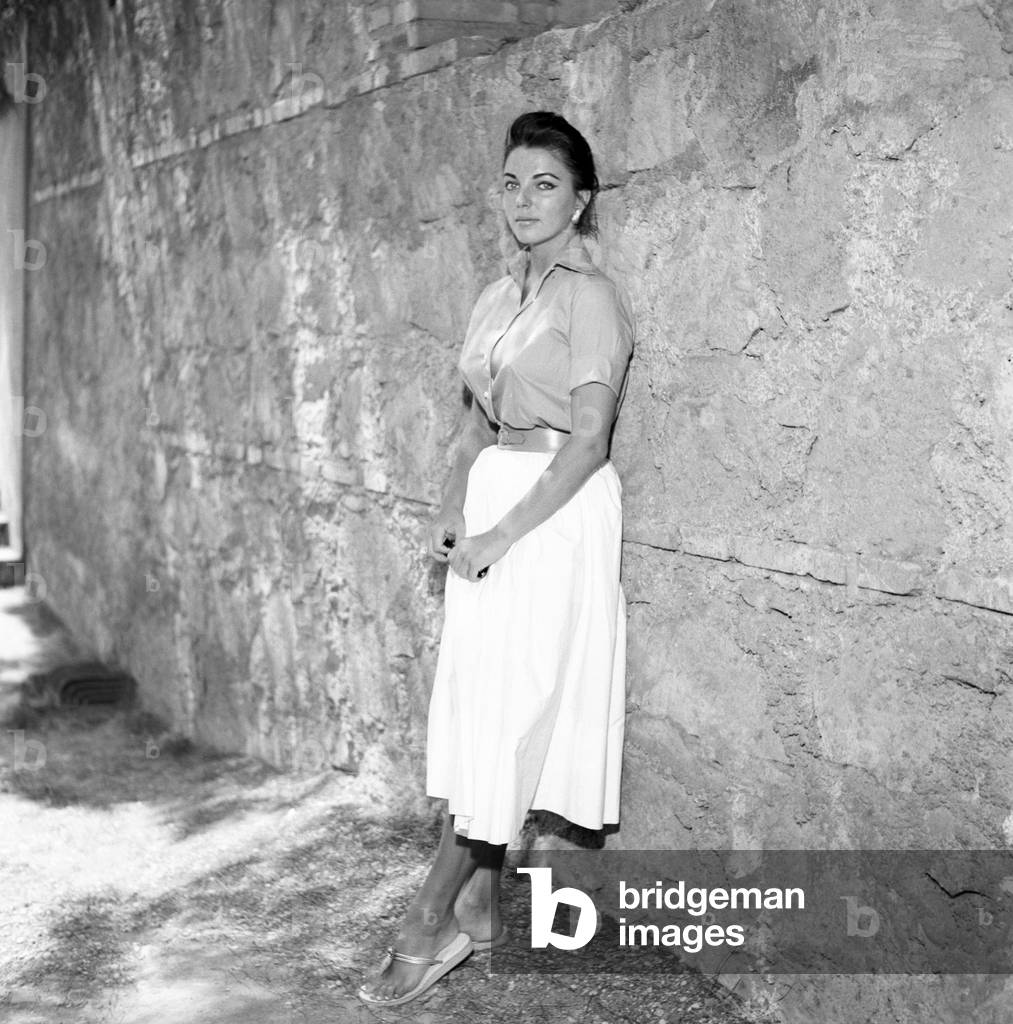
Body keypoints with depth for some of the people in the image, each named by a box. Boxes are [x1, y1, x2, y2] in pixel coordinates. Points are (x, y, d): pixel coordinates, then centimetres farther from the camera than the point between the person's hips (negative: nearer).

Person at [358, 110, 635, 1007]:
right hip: (492, 501, 8)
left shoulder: (590, 296, -10)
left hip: (557, 512, -8)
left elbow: (588, 440, -16)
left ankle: (431, 924, 2)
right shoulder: (499, 297, 14)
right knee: (478, 707, 9)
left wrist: (502, 533, -17)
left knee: (506, 713, -4)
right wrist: (453, 509, 4)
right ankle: (480, 909, 19)